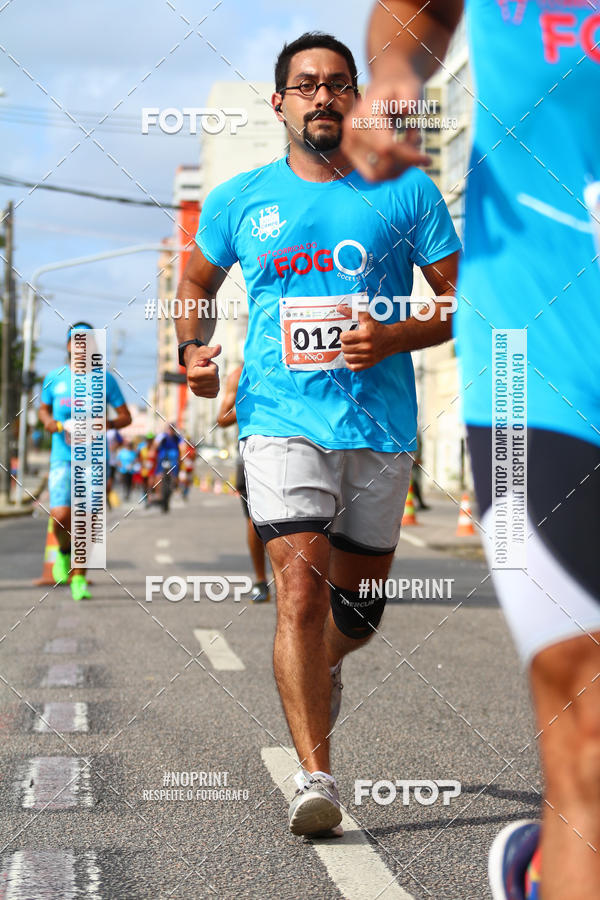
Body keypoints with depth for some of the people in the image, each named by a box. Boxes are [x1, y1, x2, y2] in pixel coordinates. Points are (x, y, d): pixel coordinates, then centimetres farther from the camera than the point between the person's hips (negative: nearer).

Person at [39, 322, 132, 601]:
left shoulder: (105, 379, 5)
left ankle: (79, 579, 9)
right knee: (61, 517, -14)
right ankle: (64, 551, 19)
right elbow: (43, 408, 22)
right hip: (63, 459, 0)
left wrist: (107, 424, -13)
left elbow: (125, 416, 9)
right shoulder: (54, 378, 8)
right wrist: (49, 422, -1)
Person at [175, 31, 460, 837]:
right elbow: (197, 282, 24)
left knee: (358, 605, 13)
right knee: (301, 592, -18)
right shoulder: (238, 201, 7)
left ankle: (321, 668, 48)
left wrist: (393, 338, -12)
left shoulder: (406, 192, 5)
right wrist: (194, 348, 4)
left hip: (381, 425, 2)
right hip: (280, 421, -1)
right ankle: (316, 778, -16)